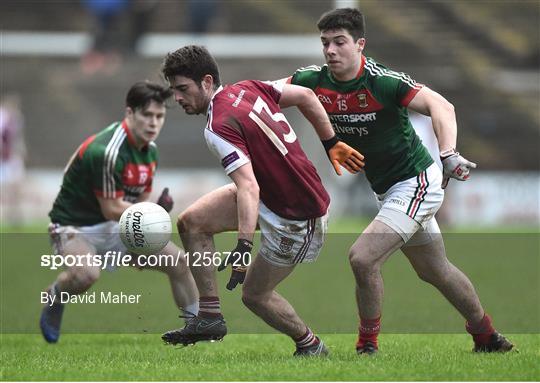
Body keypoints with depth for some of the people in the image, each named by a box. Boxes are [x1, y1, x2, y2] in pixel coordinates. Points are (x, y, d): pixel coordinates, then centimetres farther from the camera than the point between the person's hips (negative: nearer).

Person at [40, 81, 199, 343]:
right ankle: (53, 299, -5)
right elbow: (112, 209, -25)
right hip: (74, 225, -8)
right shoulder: (105, 151, -28)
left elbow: (140, 201, 12)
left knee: (178, 261, 1)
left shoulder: (150, 150, 1)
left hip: (114, 228, 8)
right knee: (86, 273, -39)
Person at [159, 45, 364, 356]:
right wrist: (332, 144, 16)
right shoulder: (248, 88, -2)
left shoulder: (220, 128, -25)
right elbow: (306, 96, 7)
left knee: (255, 295, 6)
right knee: (191, 222, 1)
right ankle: (210, 316, 4)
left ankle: (311, 346, 28)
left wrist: (244, 246, -41)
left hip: (297, 218, -9)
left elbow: (249, 188, -35)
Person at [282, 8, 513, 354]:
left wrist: (448, 154, -46)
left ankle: (368, 346, -2)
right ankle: (487, 337, 37)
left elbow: (441, 107, -31)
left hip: (416, 182, -8)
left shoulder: (382, 81, -24)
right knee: (435, 270, 20)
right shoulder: (314, 81, -5)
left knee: (363, 258, -19)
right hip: (387, 190, 8)